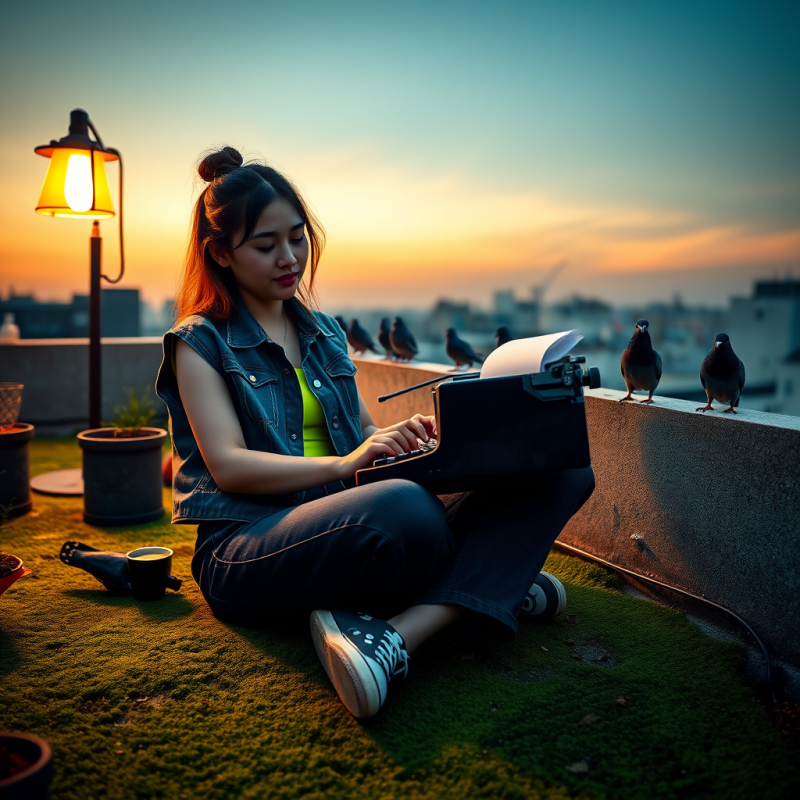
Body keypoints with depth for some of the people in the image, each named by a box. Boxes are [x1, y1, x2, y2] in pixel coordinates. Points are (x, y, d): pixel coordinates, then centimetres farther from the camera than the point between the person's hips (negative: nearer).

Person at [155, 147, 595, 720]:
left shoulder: (324, 332, 20)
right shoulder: (201, 342, 3)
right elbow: (228, 466, -9)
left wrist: (406, 437, -3)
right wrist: (343, 464, -23)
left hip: (346, 530, 7)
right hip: (244, 553, -6)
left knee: (561, 469, -12)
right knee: (403, 508, -43)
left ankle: (395, 637, -29)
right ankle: (489, 584, -8)